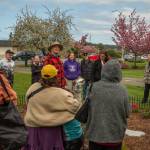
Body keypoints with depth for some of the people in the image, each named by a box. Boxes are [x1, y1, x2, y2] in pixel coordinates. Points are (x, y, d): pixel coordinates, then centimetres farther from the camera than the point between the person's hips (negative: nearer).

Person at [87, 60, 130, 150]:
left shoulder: (94, 87, -14)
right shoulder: (122, 91, -17)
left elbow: (86, 109, -4)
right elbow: (127, 113, -6)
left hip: (95, 134, 1)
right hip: (115, 136, 0)